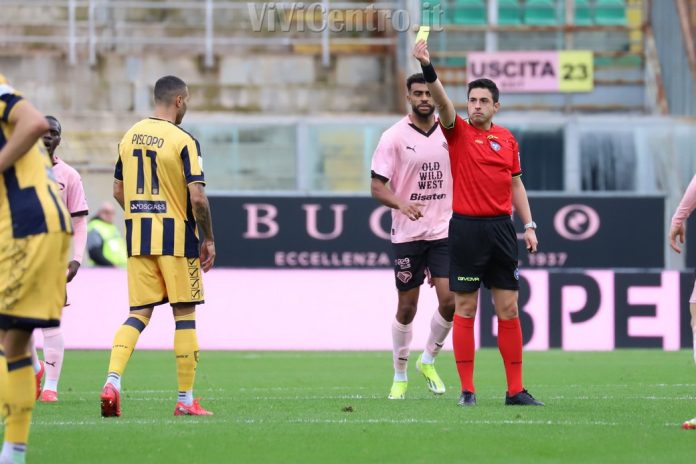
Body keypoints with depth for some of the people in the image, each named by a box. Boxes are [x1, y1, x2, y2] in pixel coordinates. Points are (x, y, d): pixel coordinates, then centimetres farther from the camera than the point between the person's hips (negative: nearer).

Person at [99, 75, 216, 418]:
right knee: (185, 314, 4)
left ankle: (113, 380, -14)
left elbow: (118, 190, 15)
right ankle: (186, 399, 7)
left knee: (139, 313, 7)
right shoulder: (183, 141, -11)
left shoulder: (130, 136, 9)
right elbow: (197, 197, -15)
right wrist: (209, 240, -5)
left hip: (137, 236, 5)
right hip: (175, 236, -5)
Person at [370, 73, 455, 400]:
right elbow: (377, 187, -7)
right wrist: (401, 204, -26)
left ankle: (428, 360, 14)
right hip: (407, 234, -2)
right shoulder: (394, 137, -5)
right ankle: (400, 377, 19)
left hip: (444, 231, 2)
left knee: (450, 300, -10)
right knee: (407, 308, 3)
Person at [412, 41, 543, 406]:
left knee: (508, 310, 4)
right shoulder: (458, 132, 0)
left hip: (501, 228, 3)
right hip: (466, 229, -3)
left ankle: (515, 390, 7)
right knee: (465, 309, -1)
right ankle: (467, 390, 3)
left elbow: (516, 185, 16)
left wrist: (529, 226, 9)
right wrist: (427, 67, -33)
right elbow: (442, 102, -17)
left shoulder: (507, 139, 11)